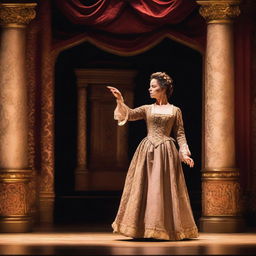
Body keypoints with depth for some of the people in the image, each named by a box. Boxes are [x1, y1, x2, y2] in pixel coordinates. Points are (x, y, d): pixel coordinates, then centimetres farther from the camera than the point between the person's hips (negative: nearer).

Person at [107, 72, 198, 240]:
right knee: (143, 188, -1)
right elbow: (129, 115, -3)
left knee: (164, 189, -4)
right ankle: (141, 229, 2)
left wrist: (185, 153, -7)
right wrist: (120, 101, -17)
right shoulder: (147, 109, 11)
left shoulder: (175, 111, 6)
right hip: (147, 151, 2)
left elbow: (180, 134, 5)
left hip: (166, 152, -2)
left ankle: (168, 229, 2)